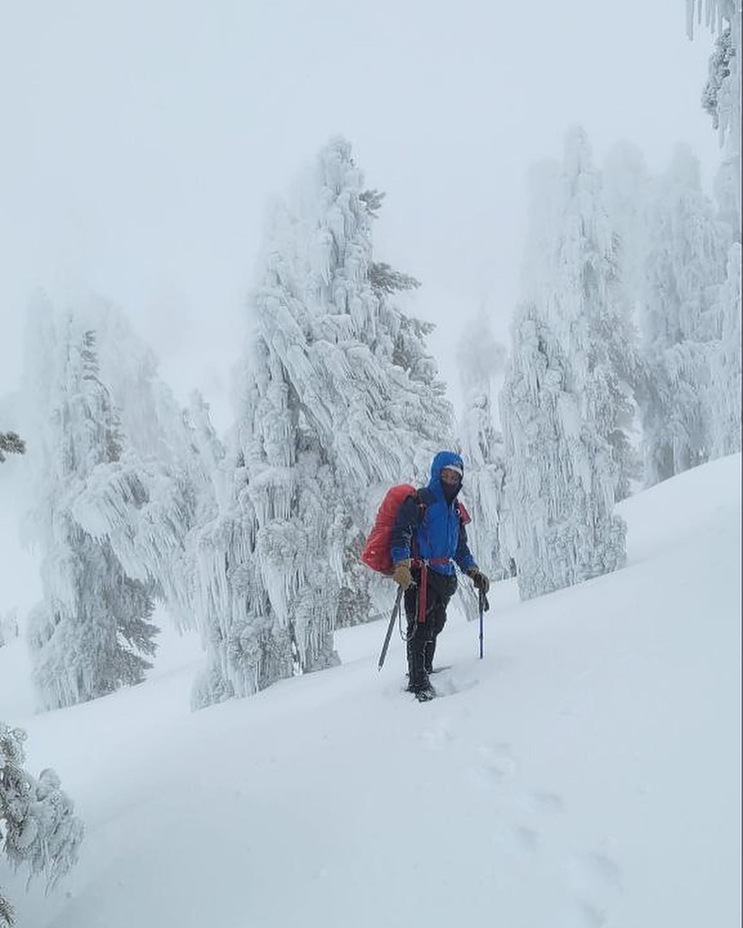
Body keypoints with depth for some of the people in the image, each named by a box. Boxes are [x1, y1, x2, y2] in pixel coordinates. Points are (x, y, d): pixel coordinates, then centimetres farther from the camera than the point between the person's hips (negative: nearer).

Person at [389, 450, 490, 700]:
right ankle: (418, 681, -13)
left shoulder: (455, 511, 22)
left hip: (445, 577, 8)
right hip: (419, 574, -7)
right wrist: (402, 565, -24)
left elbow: (461, 548, 29)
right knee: (420, 625, -14)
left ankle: (425, 670, 26)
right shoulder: (419, 501, -2)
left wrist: (474, 572, 17)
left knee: (435, 625, 11)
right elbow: (400, 534, -11)